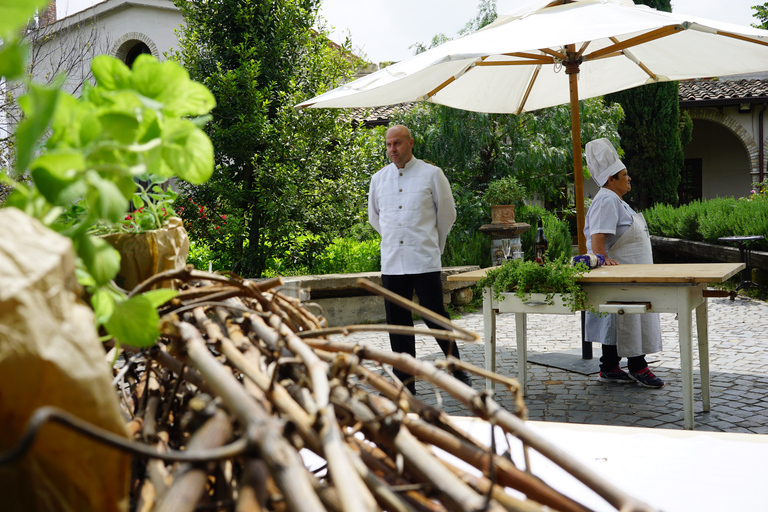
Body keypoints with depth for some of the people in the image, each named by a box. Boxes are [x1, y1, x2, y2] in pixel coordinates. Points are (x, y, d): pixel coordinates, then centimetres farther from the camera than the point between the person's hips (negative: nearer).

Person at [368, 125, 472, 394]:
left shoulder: (432, 174, 0)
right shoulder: (379, 178, 11)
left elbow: (447, 213, 9)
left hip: (424, 261, -4)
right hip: (391, 263, 4)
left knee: (435, 317, -3)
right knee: (398, 324, 6)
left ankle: (456, 368, 18)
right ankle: (406, 381, 15)